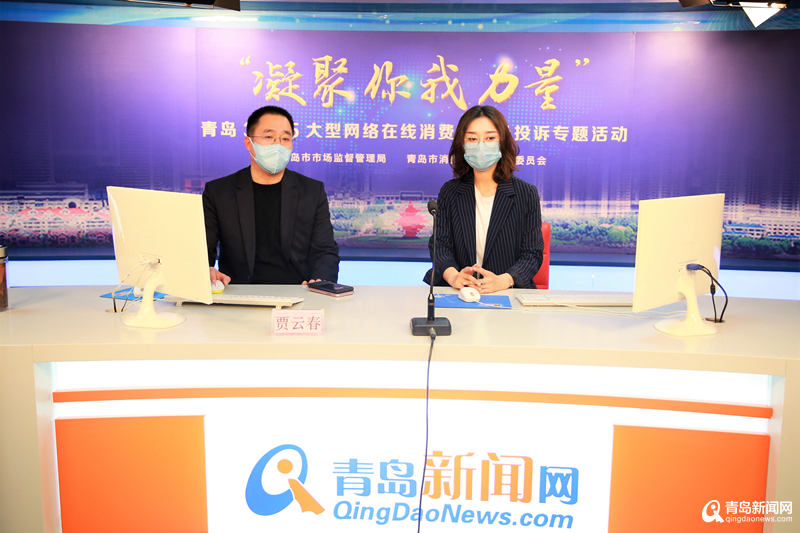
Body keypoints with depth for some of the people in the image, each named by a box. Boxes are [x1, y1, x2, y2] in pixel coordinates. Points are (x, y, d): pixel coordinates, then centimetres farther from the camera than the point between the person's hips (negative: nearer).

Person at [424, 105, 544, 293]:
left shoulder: (526, 193, 5)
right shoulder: (449, 192, 11)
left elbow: (532, 253, 0)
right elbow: (440, 244, 2)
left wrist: (503, 280, -21)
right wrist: (453, 276, -21)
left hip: (509, 293, -1)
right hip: (458, 293, 1)